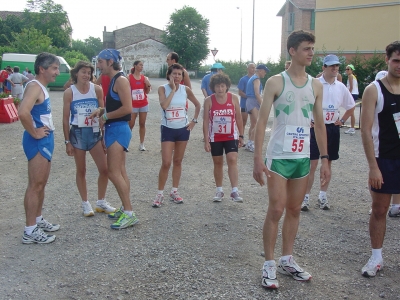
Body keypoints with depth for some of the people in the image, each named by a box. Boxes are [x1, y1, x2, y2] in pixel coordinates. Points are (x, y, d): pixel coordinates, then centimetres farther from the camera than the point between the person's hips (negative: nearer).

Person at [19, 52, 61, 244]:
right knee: (35, 185, -5)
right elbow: (23, 112, -34)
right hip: (38, 142, -10)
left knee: (41, 184, 18)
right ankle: (30, 231, 2)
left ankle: (38, 220, 30)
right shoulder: (34, 86, -17)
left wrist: (45, 132, 13)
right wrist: (34, 133, -21)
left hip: (45, 140, 10)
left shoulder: (42, 87, 13)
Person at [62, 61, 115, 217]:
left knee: (104, 169, 1)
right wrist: (67, 141, -4)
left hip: (95, 133, 2)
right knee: (81, 171, 8)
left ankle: (101, 202, 21)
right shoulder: (69, 92, -6)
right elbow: (66, 118, -2)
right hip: (77, 133, -1)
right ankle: (85, 203, 22)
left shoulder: (97, 89, -3)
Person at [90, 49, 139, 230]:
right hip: (113, 129, 10)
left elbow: (127, 108, -22)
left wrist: (105, 116, -11)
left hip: (118, 130, -10)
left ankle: (129, 214, -7)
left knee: (113, 172, -11)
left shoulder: (120, 80, -13)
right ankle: (125, 209, 21)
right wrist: (101, 111, 5)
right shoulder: (112, 80, 16)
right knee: (120, 172, 13)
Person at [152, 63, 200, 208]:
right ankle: (160, 194, 5)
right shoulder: (163, 88, -9)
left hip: (183, 129, 3)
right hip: (168, 129, -3)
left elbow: (197, 105, 12)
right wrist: (173, 89, -21)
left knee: (178, 161, 11)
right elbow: (164, 105, -27)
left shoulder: (186, 89, -1)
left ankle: (174, 191, 22)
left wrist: (194, 121, 5)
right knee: (166, 163, -7)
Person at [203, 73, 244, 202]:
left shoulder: (233, 98, -4)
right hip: (215, 137, 1)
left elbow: (238, 118, 3)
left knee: (232, 160, -12)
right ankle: (219, 191, 22)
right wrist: (206, 140, -8)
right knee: (218, 163, 10)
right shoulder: (209, 101, -6)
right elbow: (206, 121, -5)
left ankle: (235, 191, -11)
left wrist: (241, 135, 4)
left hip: (231, 136, 0)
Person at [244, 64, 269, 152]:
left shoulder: (252, 78, 21)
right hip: (253, 102, -11)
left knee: (253, 125, 13)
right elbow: (257, 93, -18)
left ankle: (249, 144, 16)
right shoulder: (256, 79, -9)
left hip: (250, 101, 11)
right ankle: (250, 143, -17)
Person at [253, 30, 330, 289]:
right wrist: (257, 158, -16)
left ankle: (287, 261, 25)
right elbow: (262, 121, -10)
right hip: (279, 157, -5)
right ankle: (270, 264, 10)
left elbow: (320, 124, 11)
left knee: (295, 210, 12)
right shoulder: (276, 82, -7)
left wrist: (325, 159, 7)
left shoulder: (316, 85, 7)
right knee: (276, 210, -3)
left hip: (303, 157, 5)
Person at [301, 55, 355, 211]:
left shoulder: (341, 87, 4)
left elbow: (351, 106, 18)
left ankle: (323, 196, 24)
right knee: (312, 164, -5)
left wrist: (342, 120, 9)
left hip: (333, 129, 5)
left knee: (328, 163, 12)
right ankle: (305, 197, 4)